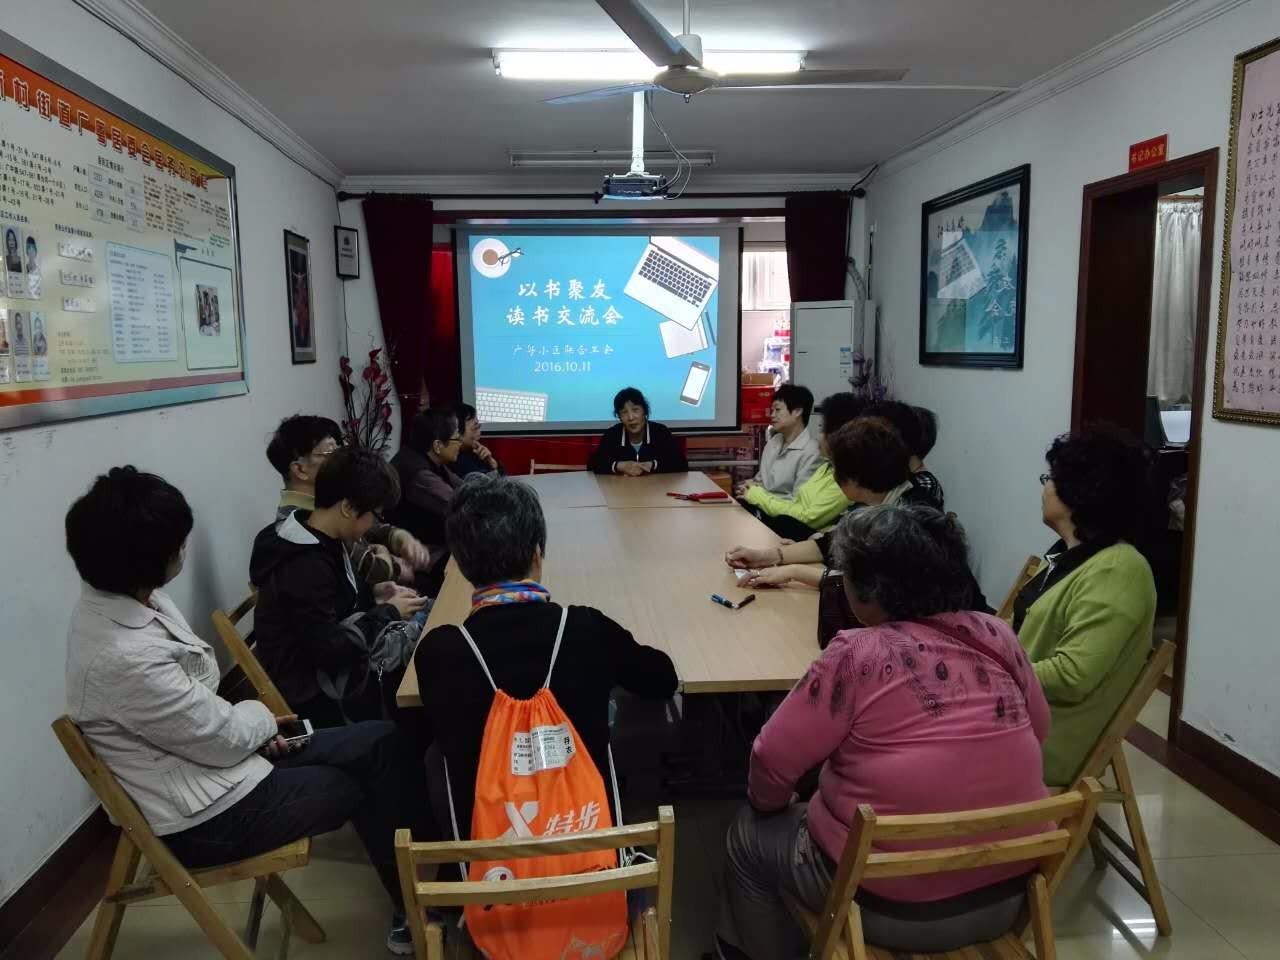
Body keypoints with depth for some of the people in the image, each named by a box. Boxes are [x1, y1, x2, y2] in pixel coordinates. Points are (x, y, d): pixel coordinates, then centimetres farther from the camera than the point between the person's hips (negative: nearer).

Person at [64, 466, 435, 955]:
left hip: (204, 757, 8)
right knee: (368, 787, 6)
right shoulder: (126, 657, -34)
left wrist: (253, 727, -2)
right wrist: (261, 717, -1)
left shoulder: (119, 600, -4)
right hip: (204, 817, -8)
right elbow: (222, 739, -22)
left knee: (383, 743, 5)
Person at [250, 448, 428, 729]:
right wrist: (389, 612, -17)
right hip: (313, 691, -9)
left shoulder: (316, 539, 0)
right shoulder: (305, 565, -29)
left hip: (321, 666, 9)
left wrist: (370, 594, 2)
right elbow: (330, 651, -27)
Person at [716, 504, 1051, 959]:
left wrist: (768, 803, 8)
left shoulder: (857, 655, -21)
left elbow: (774, 758, -13)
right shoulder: (997, 635, -6)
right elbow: (1038, 727, 10)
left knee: (749, 835, 19)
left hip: (893, 906, -6)